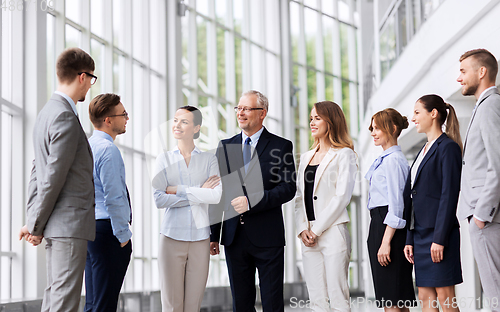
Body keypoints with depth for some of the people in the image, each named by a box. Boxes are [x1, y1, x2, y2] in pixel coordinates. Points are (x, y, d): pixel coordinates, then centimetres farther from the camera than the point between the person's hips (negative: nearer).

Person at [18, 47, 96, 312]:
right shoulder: (65, 117, -16)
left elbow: (38, 172, 17)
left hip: (58, 225, 10)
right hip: (69, 223, -10)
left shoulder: (48, 112, 16)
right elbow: (54, 177, -17)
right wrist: (35, 225, -9)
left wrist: (32, 220, 16)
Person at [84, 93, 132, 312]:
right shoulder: (108, 149, -14)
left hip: (89, 227, 10)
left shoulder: (86, 146, 15)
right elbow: (114, 198, -18)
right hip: (106, 228, -10)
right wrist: (123, 235, -12)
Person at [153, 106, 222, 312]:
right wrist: (199, 193, -7)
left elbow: (216, 196, -8)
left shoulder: (209, 159, 7)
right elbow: (159, 200, -5)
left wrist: (178, 190, -9)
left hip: (200, 238, 1)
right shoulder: (164, 159, 7)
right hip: (172, 235, -1)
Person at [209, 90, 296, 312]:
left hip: (267, 237, -4)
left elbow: (288, 189, -9)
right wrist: (213, 235, 7)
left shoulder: (281, 146, -1)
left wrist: (251, 201, -19)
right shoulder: (225, 146, 11)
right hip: (234, 236, 4)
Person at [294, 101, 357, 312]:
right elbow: (299, 197, 15)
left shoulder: (343, 154, -1)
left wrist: (317, 229, -11)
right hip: (309, 234, 6)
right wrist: (303, 229, -1)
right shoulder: (306, 157, 19)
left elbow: (342, 196, -9)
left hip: (333, 231, -6)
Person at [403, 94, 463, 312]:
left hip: (439, 233, -9)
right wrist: (410, 239, 14)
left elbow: (449, 195, -14)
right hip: (421, 233, 9)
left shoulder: (448, 147, -7)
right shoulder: (424, 150, 19)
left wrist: (440, 238, -19)